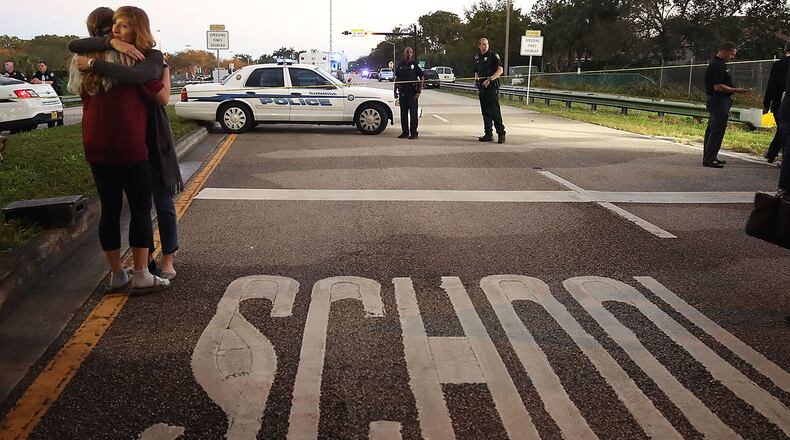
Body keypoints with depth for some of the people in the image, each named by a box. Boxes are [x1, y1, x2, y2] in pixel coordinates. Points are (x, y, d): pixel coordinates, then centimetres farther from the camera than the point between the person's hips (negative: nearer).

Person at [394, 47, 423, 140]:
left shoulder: (415, 64, -1)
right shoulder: (400, 65, 10)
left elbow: (422, 78, -2)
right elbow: (396, 79, 16)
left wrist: (419, 91, -10)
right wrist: (395, 91, 8)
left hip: (412, 92, -4)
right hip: (402, 92, 4)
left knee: (413, 113, -4)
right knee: (403, 113, 8)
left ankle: (414, 133, 0)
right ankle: (404, 132, 16)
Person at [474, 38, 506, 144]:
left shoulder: (493, 55, -3)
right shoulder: (477, 57, 17)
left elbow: (500, 70, -13)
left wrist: (489, 79, -21)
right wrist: (476, 78, 8)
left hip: (492, 86, -7)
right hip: (481, 87, 7)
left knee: (494, 111, -12)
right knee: (485, 112, 9)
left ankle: (501, 134, -9)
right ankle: (488, 134, 14)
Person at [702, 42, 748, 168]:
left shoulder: (720, 64, 17)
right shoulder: (717, 65, -17)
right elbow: (718, 87, -23)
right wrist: (735, 90, -15)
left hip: (719, 102, 11)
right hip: (718, 101, -11)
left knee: (712, 131, 14)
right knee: (717, 131, -10)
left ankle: (710, 157, 21)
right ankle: (709, 159, -9)